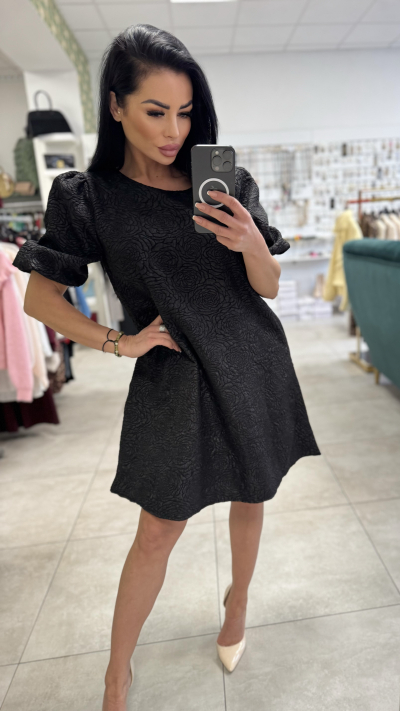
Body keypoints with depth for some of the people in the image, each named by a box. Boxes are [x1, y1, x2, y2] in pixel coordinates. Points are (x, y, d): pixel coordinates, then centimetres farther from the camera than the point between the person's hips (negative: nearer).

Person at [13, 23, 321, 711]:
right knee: (159, 528, 4)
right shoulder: (88, 195, -5)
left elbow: (270, 289, 2)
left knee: (250, 497, 17)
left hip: (253, 365, 4)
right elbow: (39, 296, -1)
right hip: (173, 377, -3)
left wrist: (251, 244, -18)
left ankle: (238, 598, 48)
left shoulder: (227, 184, 1)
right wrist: (118, 342, -7)